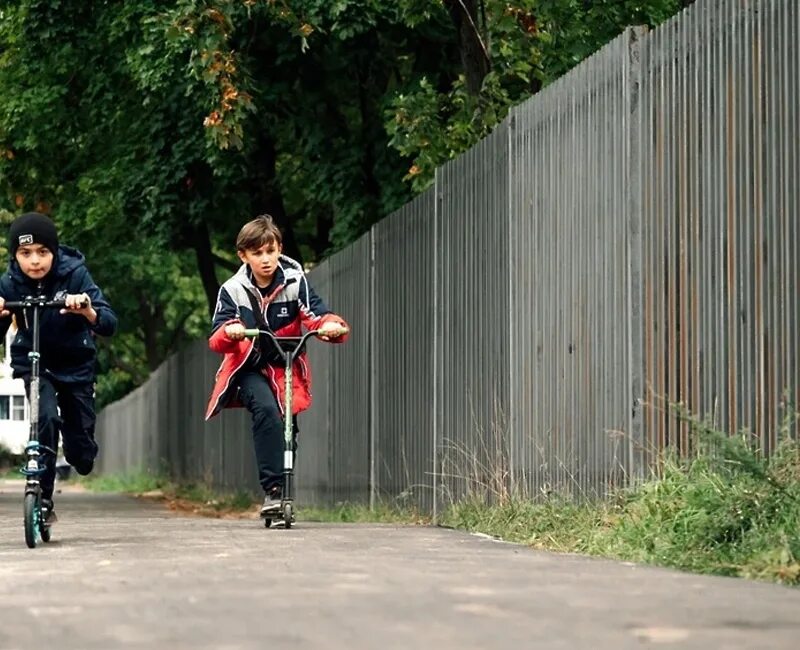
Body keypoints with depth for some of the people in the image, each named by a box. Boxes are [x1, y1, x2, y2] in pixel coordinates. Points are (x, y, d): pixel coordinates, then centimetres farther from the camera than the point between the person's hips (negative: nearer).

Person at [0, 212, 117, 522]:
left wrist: (88, 311, -48)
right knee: (47, 418, -30)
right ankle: (43, 499, -20)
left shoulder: (75, 275, -21)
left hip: (75, 365, 0)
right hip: (34, 364, 0)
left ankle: (81, 451, 42)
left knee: (82, 456, 4)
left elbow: (109, 325, -26)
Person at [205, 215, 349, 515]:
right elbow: (217, 340, -11)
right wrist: (229, 332, -35)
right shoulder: (233, 290, -3)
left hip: (284, 367, 3)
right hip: (249, 369, -3)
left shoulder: (295, 283, -2)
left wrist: (332, 325, -36)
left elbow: (316, 314, -12)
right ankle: (273, 489, -31)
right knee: (266, 410, -29)